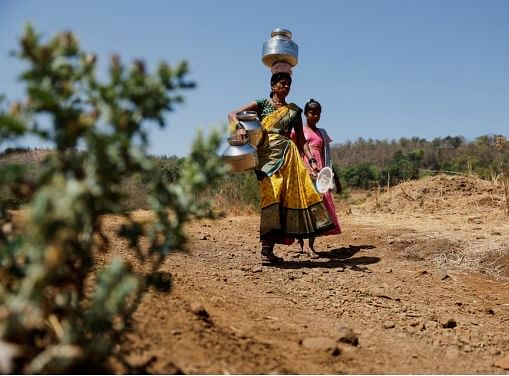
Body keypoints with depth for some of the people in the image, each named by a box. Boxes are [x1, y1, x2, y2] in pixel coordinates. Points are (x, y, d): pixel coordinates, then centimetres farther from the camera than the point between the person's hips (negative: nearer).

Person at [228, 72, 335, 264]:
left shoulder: (294, 110, 20)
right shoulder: (262, 104, 11)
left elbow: (301, 139, 17)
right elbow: (233, 114, 5)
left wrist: (311, 159, 3)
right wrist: (240, 128, -17)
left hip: (289, 155, 4)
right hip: (268, 155, -3)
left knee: (290, 196, -7)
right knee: (271, 196, -14)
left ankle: (268, 249, -4)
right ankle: (266, 249, -14)